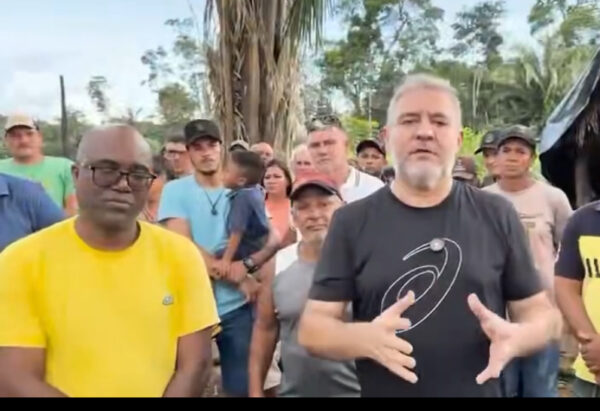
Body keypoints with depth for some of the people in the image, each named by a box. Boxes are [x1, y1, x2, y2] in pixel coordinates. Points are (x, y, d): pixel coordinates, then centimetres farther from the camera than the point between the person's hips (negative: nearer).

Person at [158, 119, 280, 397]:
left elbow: (273, 240, -1)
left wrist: (247, 265, -21)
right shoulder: (175, 191, -4)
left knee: (241, 386, 11)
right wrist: (236, 277, -13)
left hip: (236, 307, 2)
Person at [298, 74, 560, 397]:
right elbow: (312, 327, -7)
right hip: (381, 388, 0)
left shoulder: (497, 215, -4)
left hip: (479, 389, 1)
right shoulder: (351, 221, -7)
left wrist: (516, 337, -19)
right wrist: (365, 338, -27)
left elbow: (542, 312, 2)